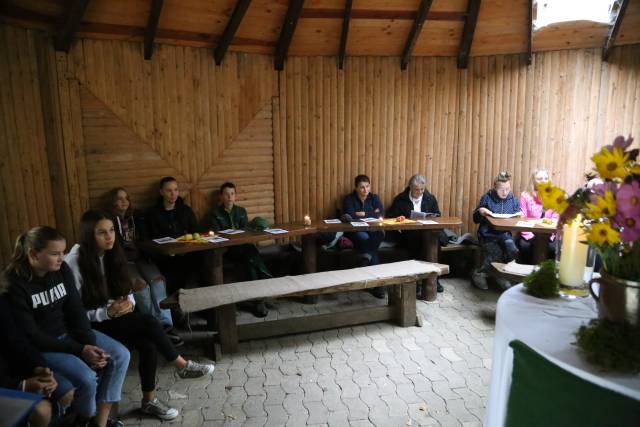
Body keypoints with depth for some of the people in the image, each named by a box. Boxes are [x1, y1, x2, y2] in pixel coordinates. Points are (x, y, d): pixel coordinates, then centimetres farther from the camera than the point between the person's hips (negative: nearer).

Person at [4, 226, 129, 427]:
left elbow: (76, 309, 0)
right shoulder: (13, 283, -20)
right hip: (40, 346, -6)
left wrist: (90, 344, -15)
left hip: (69, 332, 6)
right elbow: (30, 335, -19)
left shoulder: (62, 270, -4)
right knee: (86, 378, -26)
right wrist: (79, 350, -22)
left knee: (120, 355, -9)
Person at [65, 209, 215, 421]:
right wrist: (107, 312, -28)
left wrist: (128, 302, -13)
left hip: (115, 314, 6)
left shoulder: (112, 254, 2)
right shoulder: (74, 262, -18)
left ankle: (149, 401, -2)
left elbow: (125, 290, 9)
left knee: (148, 345, -20)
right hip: (90, 325, -6)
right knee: (149, 323, -26)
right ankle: (182, 366, -6)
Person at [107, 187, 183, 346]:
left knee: (158, 279, -27)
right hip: (123, 261, -4)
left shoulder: (135, 218, 21)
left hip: (140, 258, 4)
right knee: (141, 285, -31)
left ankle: (165, 325, -36)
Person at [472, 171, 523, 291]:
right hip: (488, 235, -3)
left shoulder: (513, 199, 8)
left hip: (505, 234, 3)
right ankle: (479, 274, -5)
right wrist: (480, 211, -16)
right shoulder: (487, 198, 0)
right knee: (496, 253, -30)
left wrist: (519, 216, -8)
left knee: (513, 251, -29)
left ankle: (501, 275, -3)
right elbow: (475, 219, 5)